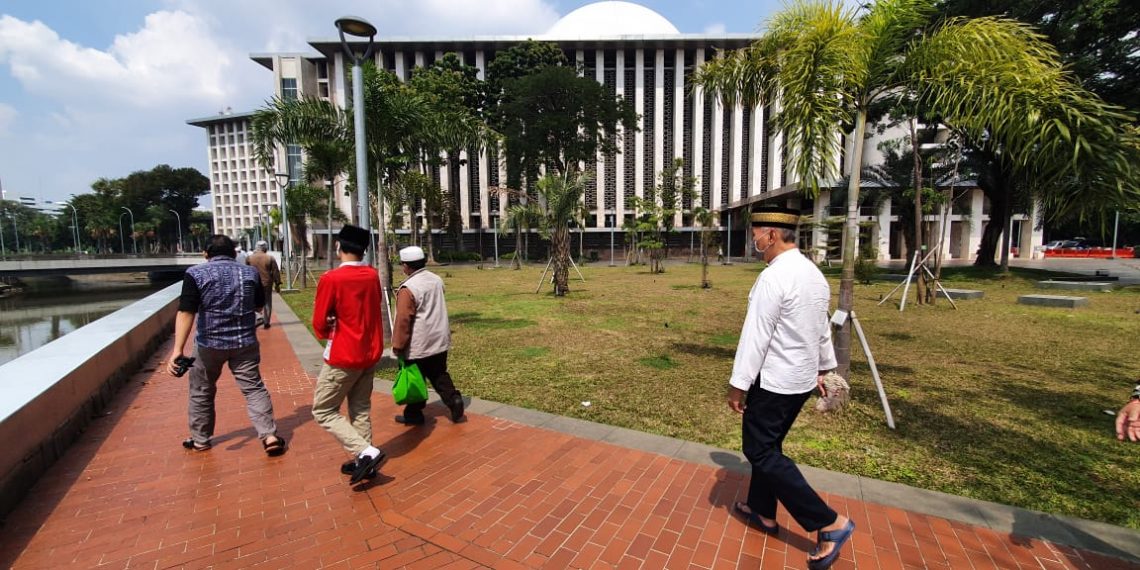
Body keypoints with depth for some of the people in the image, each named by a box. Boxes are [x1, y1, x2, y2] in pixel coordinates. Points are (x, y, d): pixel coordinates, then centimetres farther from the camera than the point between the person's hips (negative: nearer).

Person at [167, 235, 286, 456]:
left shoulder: (196, 273, -8)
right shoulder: (250, 272, 0)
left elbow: (186, 313, -17)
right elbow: (259, 305, 12)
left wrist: (178, 349, -18)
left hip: (209, 343, -1)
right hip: (245, 342, 2)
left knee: (202, 391, 19)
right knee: (254, 388, 5)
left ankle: (200, 439, 32)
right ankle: (269, 436, -1)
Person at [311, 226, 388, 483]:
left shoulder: (331, 279, -17)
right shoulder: (373, 276, 1)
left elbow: (319, 324, -11)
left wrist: (330, 330, 10)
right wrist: (341, 323, 3)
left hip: (343, 356, -6)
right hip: (371, 353, 6)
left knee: (323, 410, 9)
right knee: (361, 409, 17)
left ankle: (366, 452, -3)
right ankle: (363, 461, 23)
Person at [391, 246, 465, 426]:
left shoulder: (408, 288, -19)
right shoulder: (437, 280, 4)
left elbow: (403, 320, -17)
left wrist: (398, 345, -9)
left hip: (418, 344, -6)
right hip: (440, 340, 6)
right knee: (440, 375, 16)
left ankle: (413, 414, 22)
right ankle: (454, 399, 3)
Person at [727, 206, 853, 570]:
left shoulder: (773, 277, -22)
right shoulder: (814, 273, 7)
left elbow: (755, 336, -23)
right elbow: (823, 328, 15)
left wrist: (738, 384, -17)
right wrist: (823, 368, 25)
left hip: (774, 381, -9)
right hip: (802, 378, 9)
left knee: (761, 452, 4)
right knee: (768, 445, 20)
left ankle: (829, 522, 7)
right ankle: (762, 512, 34)